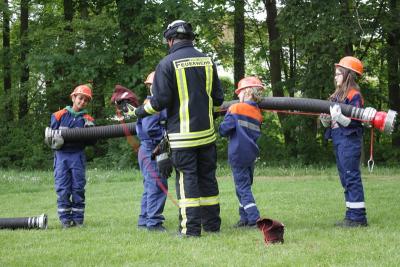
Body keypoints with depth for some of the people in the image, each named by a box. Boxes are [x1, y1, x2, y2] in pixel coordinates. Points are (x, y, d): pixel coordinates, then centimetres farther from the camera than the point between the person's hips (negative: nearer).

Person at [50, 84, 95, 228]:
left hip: (78, 155, 1)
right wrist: (57, 139, -15)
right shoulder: (59, 116, 5)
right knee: (62, 188, -4)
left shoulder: (87, 119, 8)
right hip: (61, 155, -1)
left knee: (78, 188, 1)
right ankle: (65, 219, 1)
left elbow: (90, 142, 5)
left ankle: (78, 219, 7)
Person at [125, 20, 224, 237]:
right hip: (207, 132, 4)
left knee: (187, 178, -1)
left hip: (182, 133, -4)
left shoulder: (168, 64, -8)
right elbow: (218, 98, 8)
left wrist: (138, 112, 5)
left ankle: (190, 228, -4)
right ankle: (212, 224, 17)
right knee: (207, 177, 12)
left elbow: (160, 100, -11)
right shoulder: (207, 60, 6)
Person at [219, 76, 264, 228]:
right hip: (252, 154, 6)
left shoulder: (235, 109, -10)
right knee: (245, 186, 17)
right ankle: (245, 218, 20)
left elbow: (224, 130, -12)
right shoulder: (258, 113, 9)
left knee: (243, 188, -5)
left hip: (238, 154, -6)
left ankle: (254, 219, -14)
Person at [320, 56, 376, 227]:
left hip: (349, 139, -10)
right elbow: (331, 121, 20)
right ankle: (352, 215, 16)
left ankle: (358, 217, -10)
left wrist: (339, 117, -31)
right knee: (345, 178, 11)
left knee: (351, 176, -10)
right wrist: (325, 120, -1)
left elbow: (354, 121, -17)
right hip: (337, 139, 10)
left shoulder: (354, 95, -9)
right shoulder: (337, 95, 18)